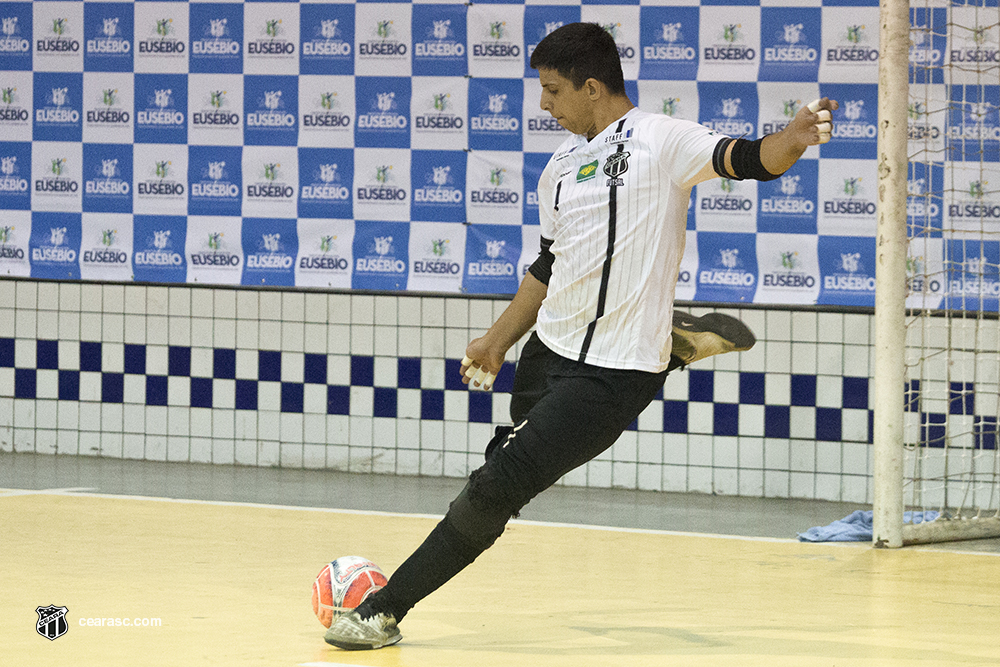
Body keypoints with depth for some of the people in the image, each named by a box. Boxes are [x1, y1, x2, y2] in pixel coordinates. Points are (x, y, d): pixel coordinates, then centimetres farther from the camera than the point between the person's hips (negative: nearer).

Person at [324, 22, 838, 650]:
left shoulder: (661, 140, -10)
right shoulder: (562, 168, 12)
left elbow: (750, 161, -19)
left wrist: (793, 139, -40)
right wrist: (499, 340, 22)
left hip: (611, 376, -9)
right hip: (549, 352, 9)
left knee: (494, 489, -11)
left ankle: (384, 611, 2)